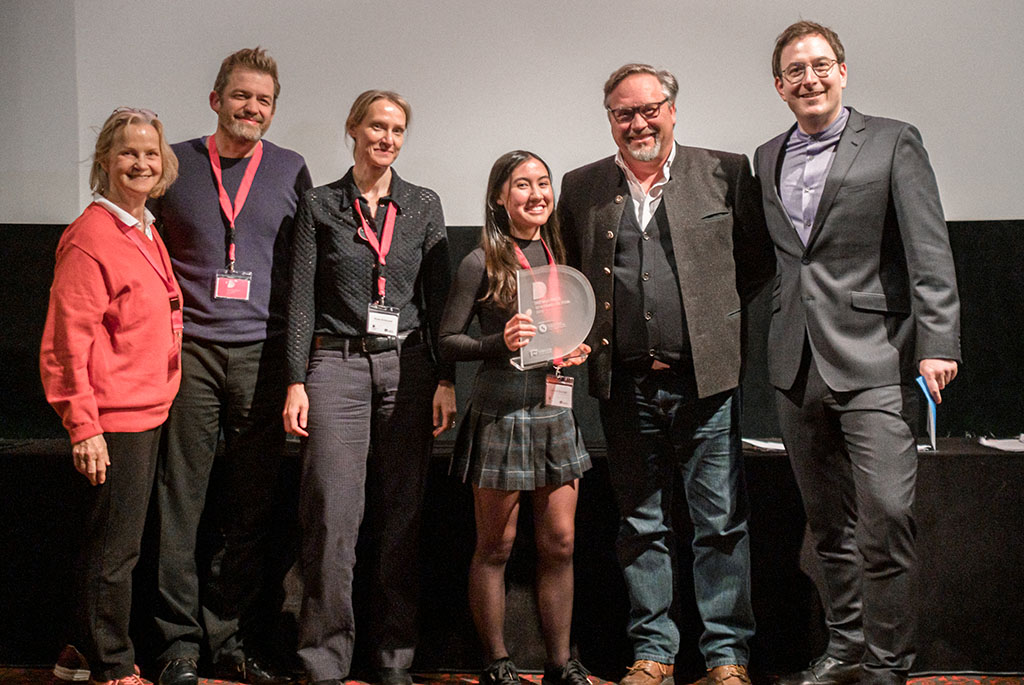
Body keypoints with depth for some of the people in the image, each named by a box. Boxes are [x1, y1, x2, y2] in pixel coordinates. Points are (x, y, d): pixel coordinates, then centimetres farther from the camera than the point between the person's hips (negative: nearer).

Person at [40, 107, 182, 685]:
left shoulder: (147, 234, 14)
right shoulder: (92, 236, -13)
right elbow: (68, 340, -16)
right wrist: (84, 426, -18)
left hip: (150, 411, 9)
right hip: (115, 419, -9)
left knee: (118, 544, 16)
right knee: (114, 548, 0)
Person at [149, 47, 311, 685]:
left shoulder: (291, 170, 10)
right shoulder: (175, 165, 8)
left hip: (263, 353, 1)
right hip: (189, 351, -1)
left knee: (253, 508, 3)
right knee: (182, 500, 0)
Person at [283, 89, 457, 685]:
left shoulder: (424, 206, 10)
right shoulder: (321, 206, 6)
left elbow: (439, 298, 8)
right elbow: (303, 299, 3)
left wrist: (445, 379, 1)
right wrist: (297, 381, -5)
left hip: (407, 366, 2)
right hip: (338, 364, -2)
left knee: (403, 518, 4)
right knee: (333, 518, -6)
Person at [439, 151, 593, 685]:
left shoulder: (558, 257, 11)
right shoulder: (482, 263, -6)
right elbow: (447, 341, -5)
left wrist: (578, 351, 2)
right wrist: (500, 343, -20)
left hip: (555, 411, 5)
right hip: (500, 414, -5)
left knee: (559, 542, 7)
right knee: (495, 546, 4)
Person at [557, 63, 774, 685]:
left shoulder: (725, 173, 3)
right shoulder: (582, 188, 9)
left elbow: (758, 261, 9)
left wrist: (721, 317, 3)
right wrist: (581, 337, 5)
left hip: (704, 378, -2)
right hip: (625, 384, 2)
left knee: (722, 522, 2)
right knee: (642, 524, 10)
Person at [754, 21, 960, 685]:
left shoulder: (893, 142, 0)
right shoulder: (768, 158, 15)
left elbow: (929, 252, -7)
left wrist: (937, 345, -15)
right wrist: (773, 343, 12)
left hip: (873, 361, -5)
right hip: (797, 366, 5)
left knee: (885, 517, -12)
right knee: (830, 524, 12)